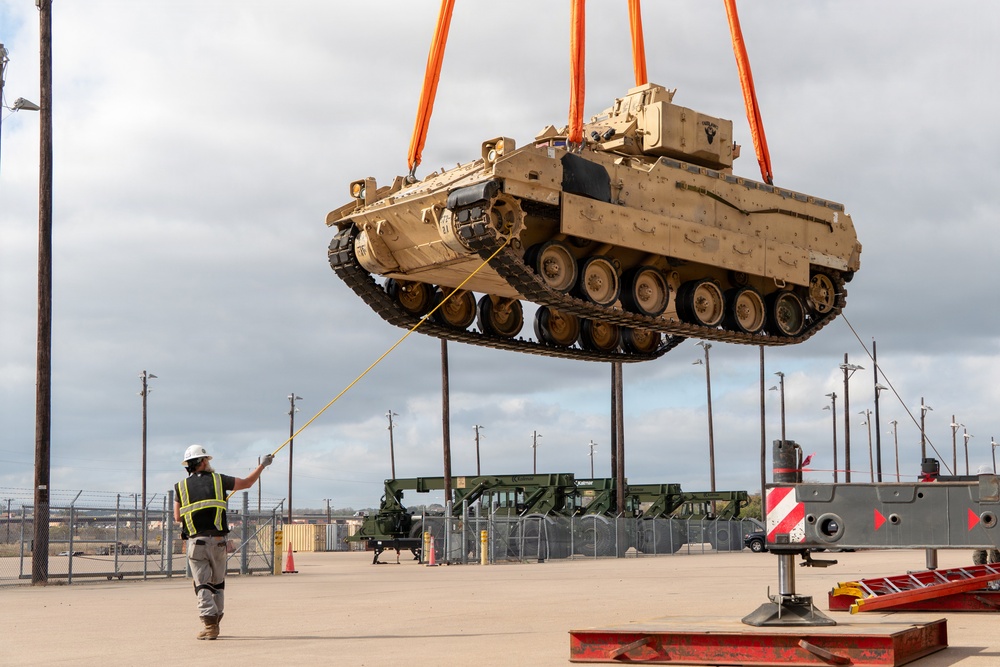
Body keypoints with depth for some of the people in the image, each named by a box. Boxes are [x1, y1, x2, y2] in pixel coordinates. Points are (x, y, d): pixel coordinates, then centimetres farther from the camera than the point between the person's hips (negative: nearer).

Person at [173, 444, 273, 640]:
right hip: (218, 541, 1)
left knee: (203, 585, -1)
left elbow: (177, 517, 12)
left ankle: (209, 625, -15)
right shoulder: (218, 480, 5)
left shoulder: (181, 487, 6)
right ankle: (214, 624, 22)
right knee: (218, 584, 17)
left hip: (195, 543, -1)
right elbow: (247, 482, 17)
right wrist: (262, 465, 31)